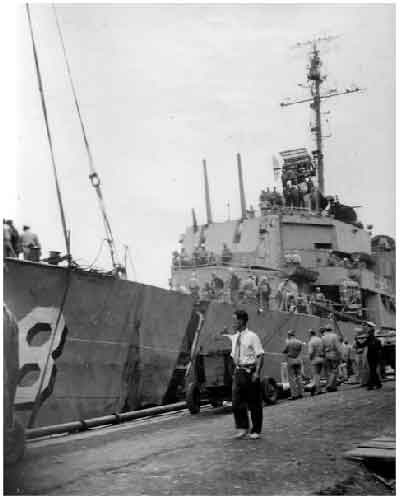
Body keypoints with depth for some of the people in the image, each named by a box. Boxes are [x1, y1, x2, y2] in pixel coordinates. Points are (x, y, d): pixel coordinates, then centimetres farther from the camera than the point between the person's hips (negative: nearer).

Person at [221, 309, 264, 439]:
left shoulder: (252, 336, -11)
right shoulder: (234, 337, 9)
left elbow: (260, 356, -14)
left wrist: (257, 373, -19)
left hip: (250, 371, -6)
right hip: (238, 371, 6)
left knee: (254, 403, 5)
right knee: (236, 403, 2)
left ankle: (255, 431, 17)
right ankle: (243, 428, 15)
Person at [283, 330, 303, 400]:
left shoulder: (288, 342, -10)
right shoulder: (299, 342, 2)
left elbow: (284, 351, -3)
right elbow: (299, 351, 9)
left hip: (291, 361, -4)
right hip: (298, 360, 4)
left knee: (292, 378, -1)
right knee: (299, 377, 12)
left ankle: (294, 395, -3)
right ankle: (300, 393, 14)